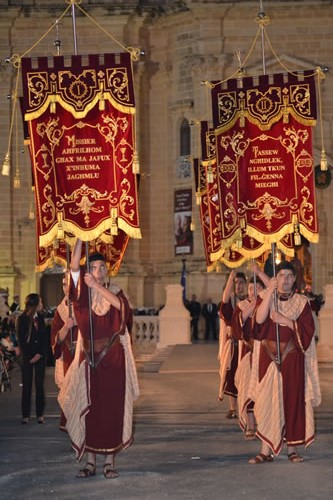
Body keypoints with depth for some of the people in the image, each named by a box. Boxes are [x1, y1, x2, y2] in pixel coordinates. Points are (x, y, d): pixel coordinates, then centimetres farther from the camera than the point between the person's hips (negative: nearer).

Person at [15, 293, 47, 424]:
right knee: (26, 385, -1)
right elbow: (21, 340, -5)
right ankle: (25, 415, 4)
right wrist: (29, 357, -10)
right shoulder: (21, 319, -3)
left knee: (40, 385, 2)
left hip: (40, 356, 3)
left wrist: (40, 354, -7)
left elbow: (44, 337, 5)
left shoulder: (40, 318, 8)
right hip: (27, 357, -3)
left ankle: (40, 414, 6)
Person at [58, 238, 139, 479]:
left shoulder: (115, 291, 6)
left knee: (113, 407, -1)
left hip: (113, 357, 0)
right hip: (89, 356, 0)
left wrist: (97, 285, -22)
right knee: (88, 407, 0)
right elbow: (74, 266, -11)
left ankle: (110, 461, 4)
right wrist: (81, 236, -18)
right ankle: (91, 461, 6)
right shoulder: (83, 291, 5)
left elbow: (120, 305, -17)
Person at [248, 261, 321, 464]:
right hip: (269, 357, 0)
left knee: (292, 401, 2)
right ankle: (266, 450, -2)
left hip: (292, 359, 0)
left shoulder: (301, 302, 4)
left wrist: (286, 321, -16)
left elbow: (307, 329, -6)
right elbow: (259, 319, -15)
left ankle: (292, 447, 12)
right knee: (268, 402, -4)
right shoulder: (267, 299, 5)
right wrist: (270, 292, -20)